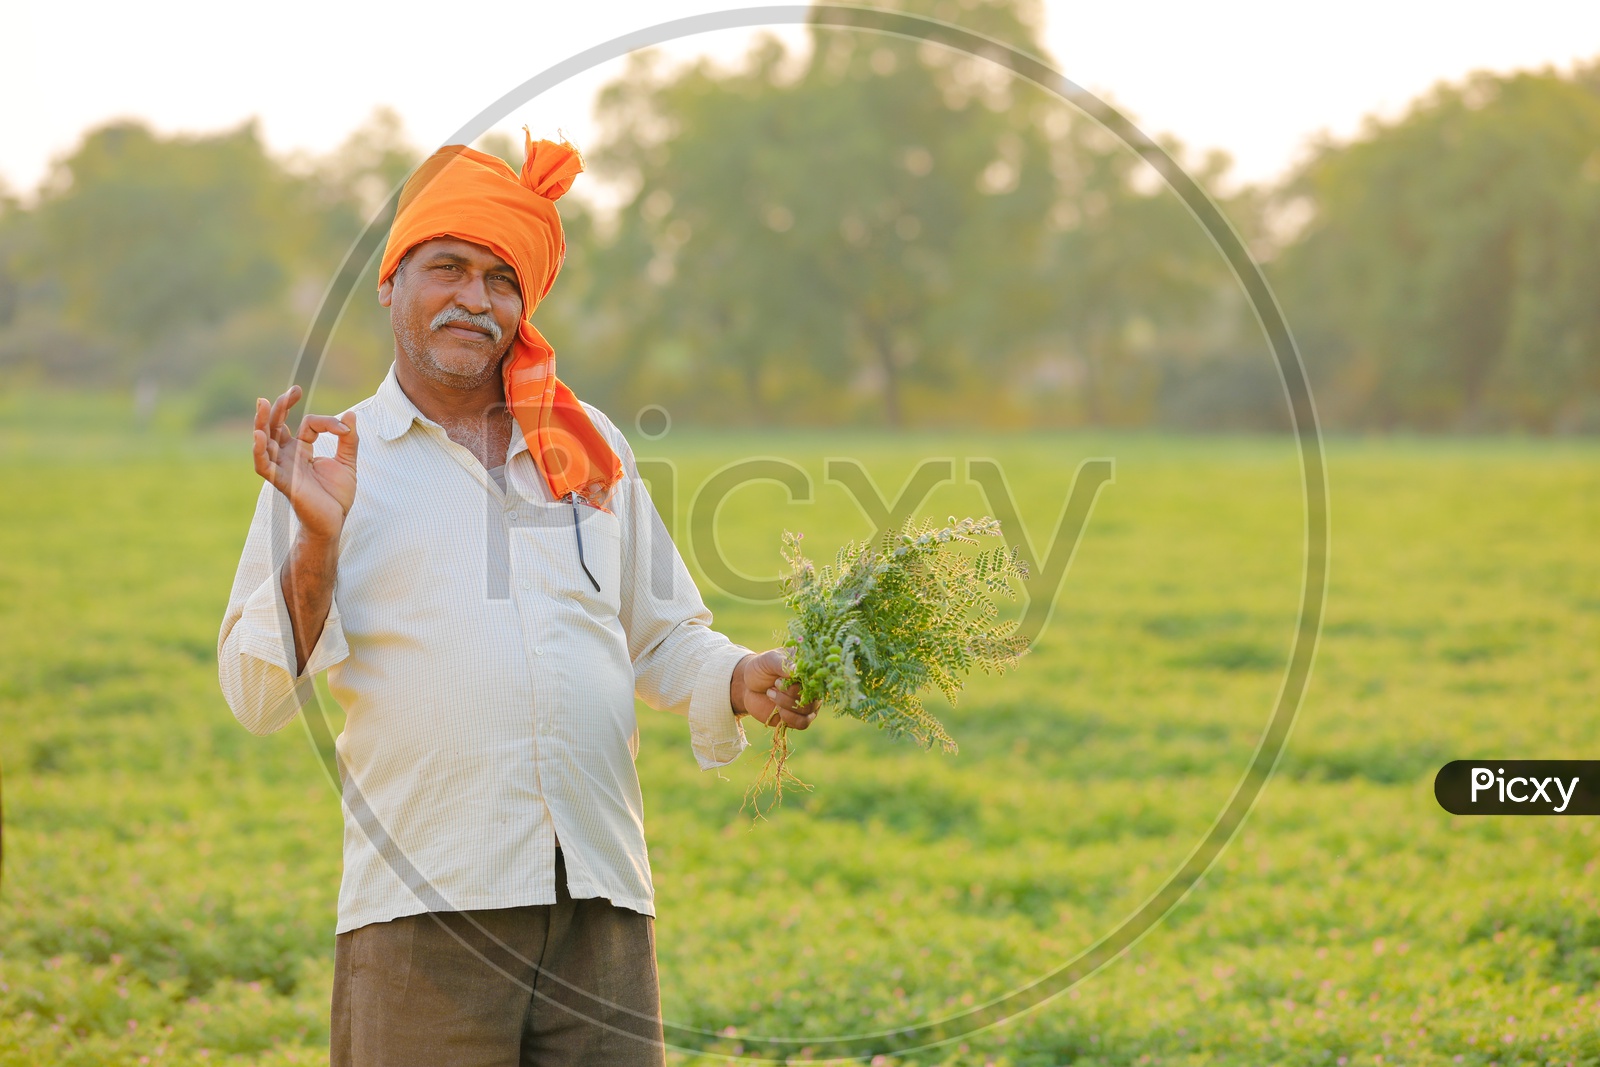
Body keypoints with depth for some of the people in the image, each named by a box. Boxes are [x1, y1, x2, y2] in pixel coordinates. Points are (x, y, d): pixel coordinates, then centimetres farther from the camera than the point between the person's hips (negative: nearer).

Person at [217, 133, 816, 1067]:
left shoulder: (590, 447, 18)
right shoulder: (323, 459, 8)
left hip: (601, 898, 3)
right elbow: (258, 696, 4)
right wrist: (318, 541, -10)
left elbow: (661, 638, 24)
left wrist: (738, 683, 3)